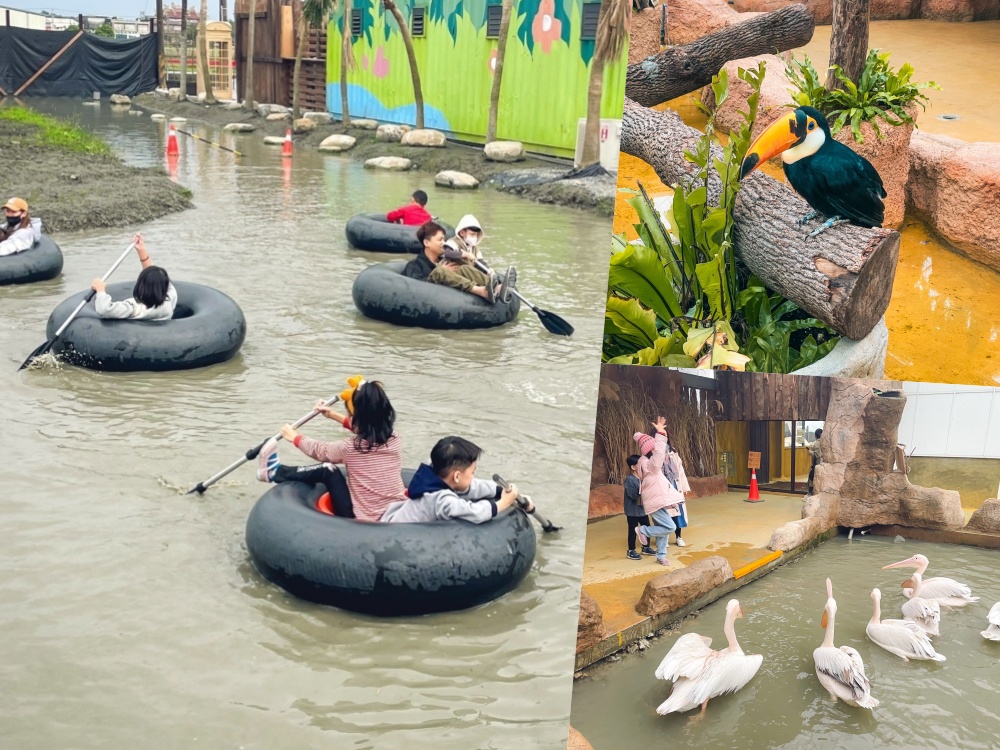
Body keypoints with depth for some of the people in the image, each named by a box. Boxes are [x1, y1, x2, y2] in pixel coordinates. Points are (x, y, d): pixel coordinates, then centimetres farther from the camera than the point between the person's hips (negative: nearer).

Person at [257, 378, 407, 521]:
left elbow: (319, 450, 7)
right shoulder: (395, 440, -3)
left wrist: (294, 437, 26)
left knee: (328, 470, 6)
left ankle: (275, 472, 25)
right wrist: (335, 416, 31)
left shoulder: (351, 447, -16)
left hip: (360, 520, -5)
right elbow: (367, 429, 21)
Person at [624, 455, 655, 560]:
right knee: (633, 530, 1)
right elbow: (632, 494, -25)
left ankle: (646, 548, 33)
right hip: (632, 510, -8)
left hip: (642, 509, 8)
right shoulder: (629, 480, -17)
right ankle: (631, 551, 13)